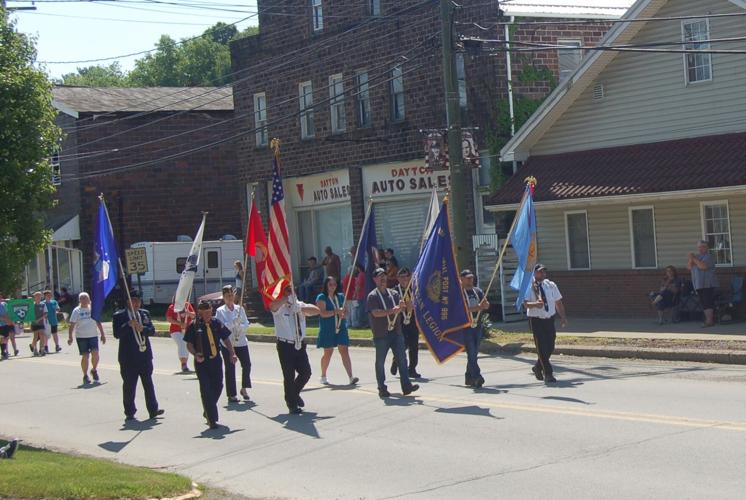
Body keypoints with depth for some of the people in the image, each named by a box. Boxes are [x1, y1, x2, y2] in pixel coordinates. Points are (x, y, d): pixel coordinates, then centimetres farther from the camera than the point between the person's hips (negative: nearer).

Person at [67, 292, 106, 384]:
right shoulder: (76, 311, 0)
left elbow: (98, 322, 17)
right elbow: (72, 325, -3)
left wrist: (102, 334, 15)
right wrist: (70, 337, -14)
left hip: (93, 335, 2)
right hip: (81, 336, -2)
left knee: (95, 353, -13)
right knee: (85, 356, -3)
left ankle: (94, 370, 11)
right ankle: (85, 376, 12)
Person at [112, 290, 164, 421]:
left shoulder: (145, 314, 12)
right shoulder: (119, 316, -3)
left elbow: (152, 330, 5)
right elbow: (117, 334, -12)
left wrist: (143, 328, -15)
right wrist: (128, 325, -23)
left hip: (145, 355, 4)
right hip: (129, 357, -4)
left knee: (148, 384, 10)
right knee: (129, 386, 2)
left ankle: (153, 410, 16)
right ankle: (129, 413, 9)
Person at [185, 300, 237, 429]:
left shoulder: (216, 323, 3)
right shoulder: (194, 326, -7)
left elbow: (226, 339, 9)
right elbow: (189, 344, -3)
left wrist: (232, 353, -1)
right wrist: (195, 354, -21)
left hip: (216, 360, 4)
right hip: (202, 362, -4)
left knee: (218, 387, 11)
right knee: (206, 390, -5)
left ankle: (208, 412, 35)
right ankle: (212, 420, -2)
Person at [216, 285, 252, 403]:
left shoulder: (240, 308, 8)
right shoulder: (220, 311, -2)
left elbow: (246, 324, 7)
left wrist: (240, 327, -14)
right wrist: (234, 322, -23)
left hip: (241, 341, 3)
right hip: (227, 343, -3)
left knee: (247, 364, -3)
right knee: (230, 368, -2)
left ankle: (244, 389, 16)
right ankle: (231, 394, 5)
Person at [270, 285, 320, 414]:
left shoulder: (300, 305, 10)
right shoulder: (280, 307, -5)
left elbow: (316, 310, -6)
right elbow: (272, 306, -30)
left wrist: (300, 308, -19)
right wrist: (287, 299, -30)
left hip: (300, 345, 5)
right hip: (285, 345, -5)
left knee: (306, 372, 5)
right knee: (289, 376, -1)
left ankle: (295, 393, 32)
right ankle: (292, 404, 12)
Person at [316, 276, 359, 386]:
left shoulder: (341, 296, 11)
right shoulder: (321, 297, -4)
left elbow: (345, 311, 18)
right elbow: (322, 313, -15)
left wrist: (343, 314, -5)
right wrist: (336, 312, -23)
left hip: (341, 328, 3)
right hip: (327, 329, -3)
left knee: (344, 350, -7)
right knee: (328, 352, 6)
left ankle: (351, 377, -15)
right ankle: (323, 376, 24)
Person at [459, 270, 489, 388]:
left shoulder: (477, 291, 14)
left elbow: (487, 305, 8)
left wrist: (484, 304, -16)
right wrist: (477, 307, -21)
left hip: (477, 325, 6)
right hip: (466, 325, -6)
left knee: (474, 353, 10)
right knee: (471, 353, -11)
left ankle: (469, 378, 20)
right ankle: (477, 378, -16)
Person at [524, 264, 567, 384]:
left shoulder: (551, 285, 7)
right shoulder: (530, 287, -8)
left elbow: (558, 302, 14)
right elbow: (525, 303, -19)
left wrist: (563, 317, 8)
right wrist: (535, 304, -39)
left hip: (549, 319, 5)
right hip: (536, 320, -5)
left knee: (550, 347, 8)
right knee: (542, 347, -7)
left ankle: (538, 367, 31)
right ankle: (548, 374, -2)